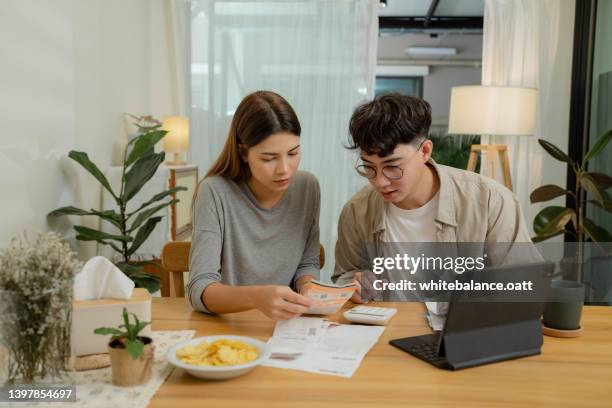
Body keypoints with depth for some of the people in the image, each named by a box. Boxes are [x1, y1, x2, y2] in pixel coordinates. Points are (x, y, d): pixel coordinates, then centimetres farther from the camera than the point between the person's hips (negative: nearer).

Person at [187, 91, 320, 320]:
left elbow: (307, 263, 8)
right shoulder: (215, 192, -15)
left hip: (286, 327, 3)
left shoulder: (307, 187, -4)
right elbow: (200, 289, -21)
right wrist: (256, 297, -39)